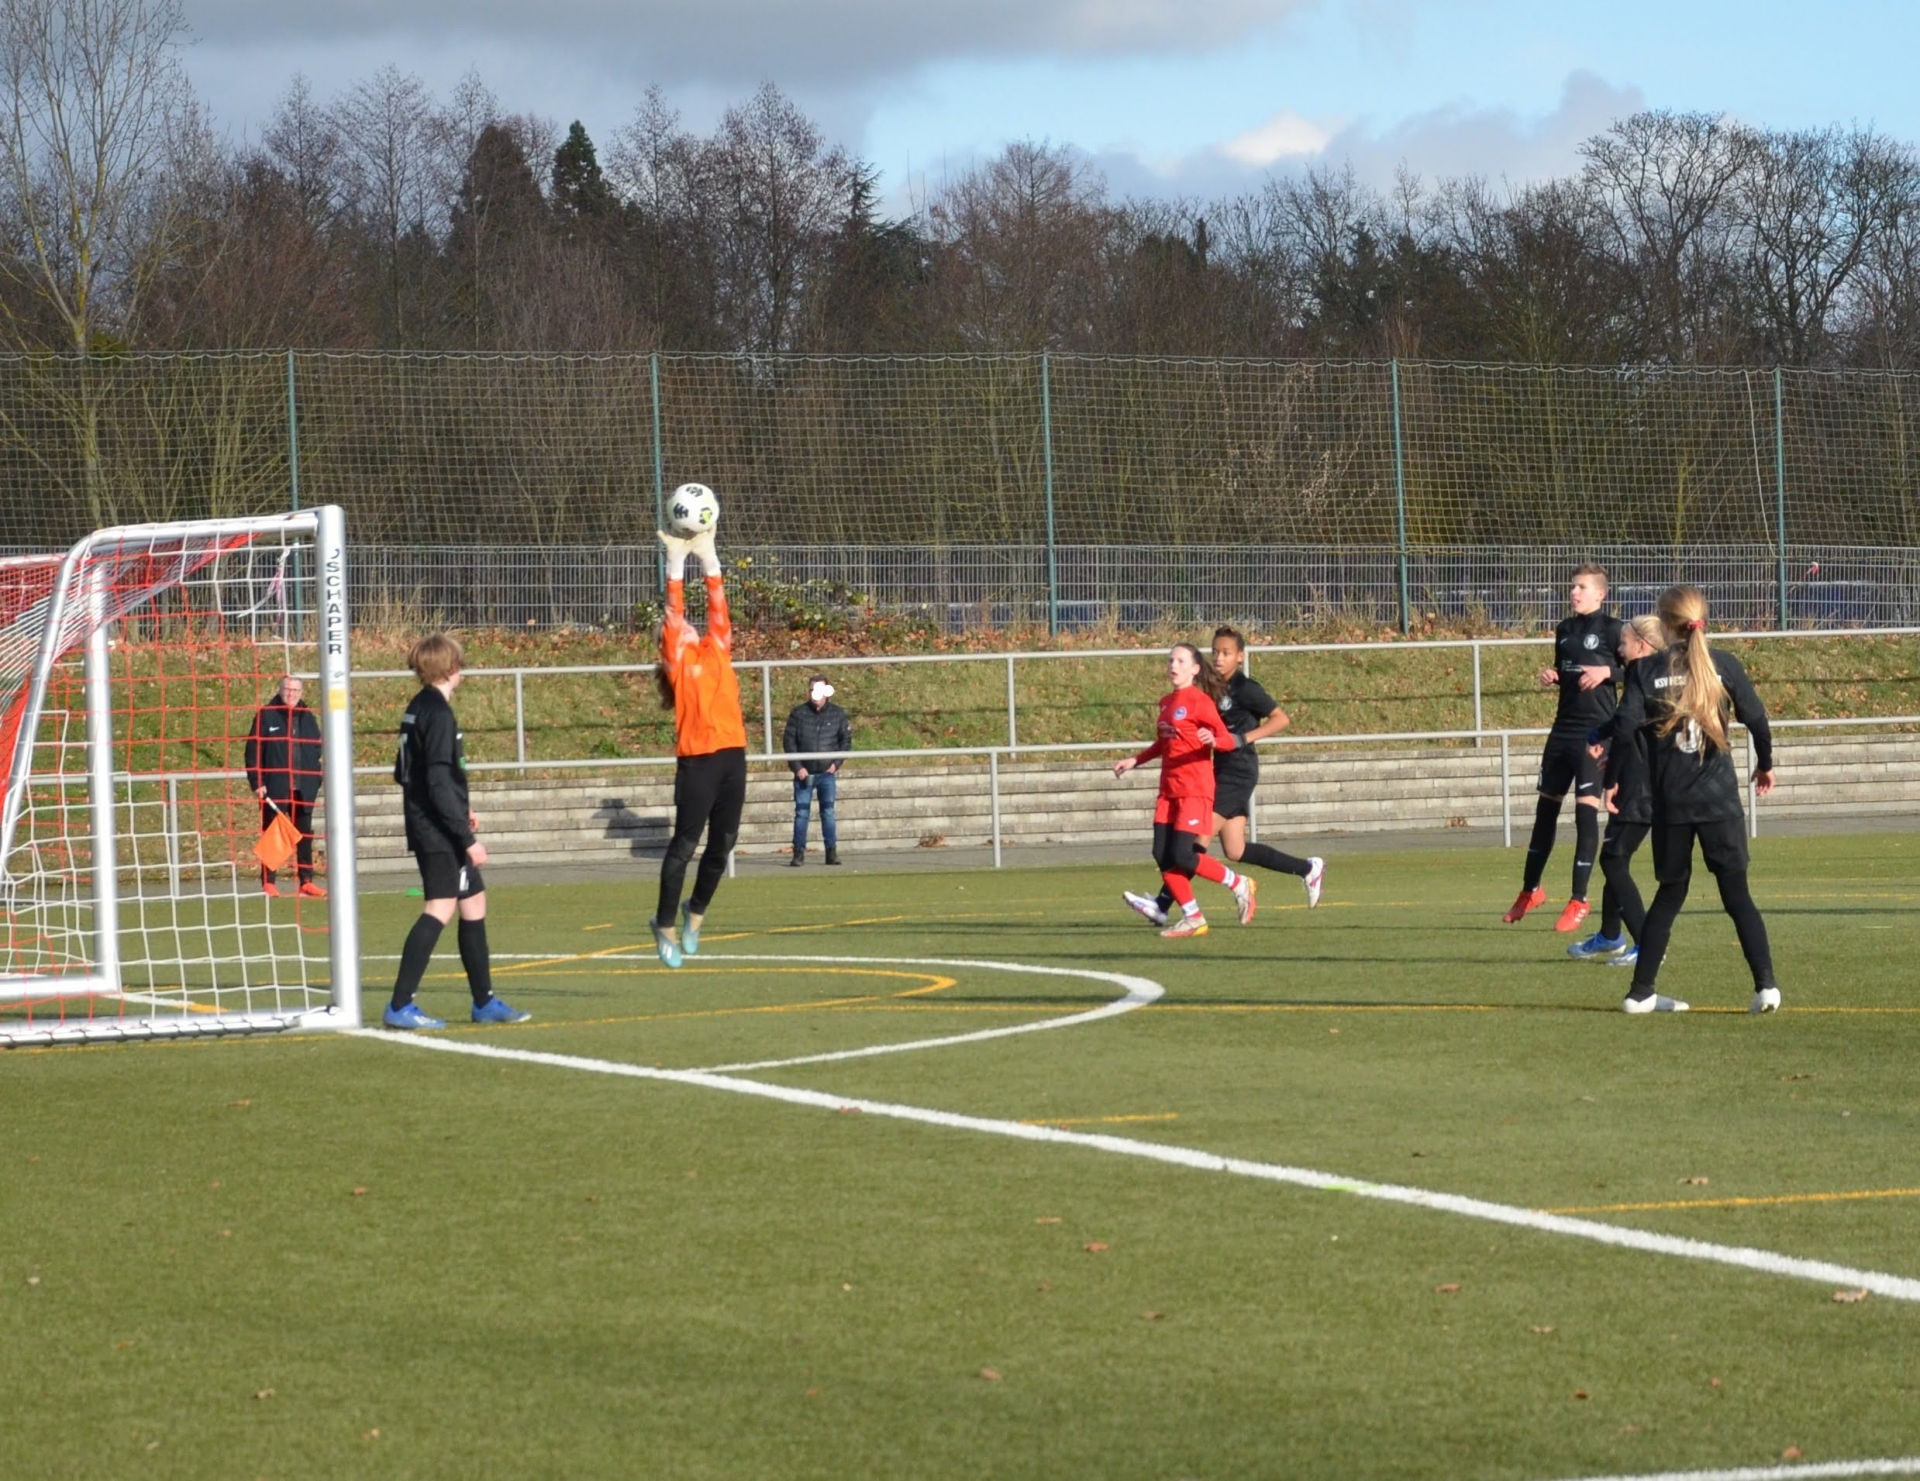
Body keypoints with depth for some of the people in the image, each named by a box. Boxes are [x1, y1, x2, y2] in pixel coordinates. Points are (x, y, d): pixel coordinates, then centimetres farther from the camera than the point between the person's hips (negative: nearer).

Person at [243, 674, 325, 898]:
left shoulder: (308, 718, 11)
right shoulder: (266, 716, -2)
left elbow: (316, 750, 16)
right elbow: (253, 751, -4)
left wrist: (314, 783, 5)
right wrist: (256, 782, -10)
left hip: (303, 788, 4)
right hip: (274, 788, -4)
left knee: (304, 836, 7)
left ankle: (306, 881, 12)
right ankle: (268, 882, 4)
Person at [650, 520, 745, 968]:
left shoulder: (716, 653, 17)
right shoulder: (677, 660, 5)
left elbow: (718, 609, 14)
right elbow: (673, 612, -2)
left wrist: (709, 557, 13)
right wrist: (676, 562, -1)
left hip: (732, 755, 5)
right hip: (697, 758, -5)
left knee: (722, 844, 8)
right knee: (685, 843, -6)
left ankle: (695, 915, 27)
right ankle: (665, 925, 4)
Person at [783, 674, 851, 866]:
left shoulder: (837, 714, 3)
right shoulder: (798, 713, 1)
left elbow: (846, 740, 8)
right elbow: (788, 741, 1)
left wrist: (836, 763, -4)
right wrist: (797, 767, -6)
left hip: (827, 773, 0)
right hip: (804, 773, 0)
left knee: (828, 811, 1)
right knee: (801, 812, -1)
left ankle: (832, 851, 4)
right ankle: (799, 853, 1)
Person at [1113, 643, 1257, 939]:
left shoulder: (1200, 701, -8)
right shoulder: (1166, 703, 14)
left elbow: (1228, 739, -12)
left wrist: (1212, 740, -33)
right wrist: (1135, 761, 28)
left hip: (1195, 789, -8)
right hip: (1169, 790, 8)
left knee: (1182, 856, -13)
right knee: (1162, 856, -2)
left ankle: (1239, 884, 8)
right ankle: (1192, 918, 7)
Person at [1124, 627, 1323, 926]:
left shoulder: (1245, 689, -11)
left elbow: (1281, 719, -15)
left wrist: (1244, 738, -24)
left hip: (1237, 774, -10)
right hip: (1223, 772, 10)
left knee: (1200, 839, -11)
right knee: (1235, 851, 10)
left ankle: (1162, 905, -12)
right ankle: (1308, 869, 21)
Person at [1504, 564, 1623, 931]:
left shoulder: (1610, 629, -6)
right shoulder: (1565, 629, 12)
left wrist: (1607, 672, -20)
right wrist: (1551, 677, 2)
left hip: (1595, 731, -7)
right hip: (1564, 728, 7)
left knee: (1586, 809, -9)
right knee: (1546, 805, 13)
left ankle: (1578, 901, -3)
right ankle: (1530, 891, 28)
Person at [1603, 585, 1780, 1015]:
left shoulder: (1646, 670, -1)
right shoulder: (1724, 665, 0)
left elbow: (1625, 727, -9)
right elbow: (1757, 718, 2)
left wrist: (1612, 779, 4)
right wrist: (1765, 765, 20)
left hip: (1669, 802, 1)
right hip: (1720, 800, -1)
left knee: (1670, 894, 15)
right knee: (1737, 894, 3)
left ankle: (1641, 991, 14)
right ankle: (1766, 984, -10)